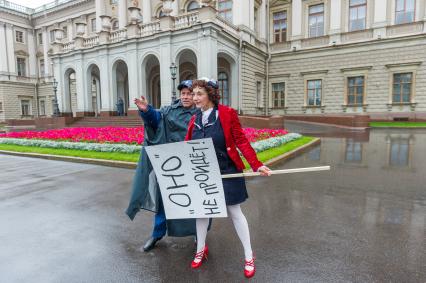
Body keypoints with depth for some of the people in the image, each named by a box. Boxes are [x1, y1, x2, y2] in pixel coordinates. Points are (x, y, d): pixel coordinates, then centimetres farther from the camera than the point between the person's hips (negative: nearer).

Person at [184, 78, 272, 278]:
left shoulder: (227, 113, -11)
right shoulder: (195, 119, 3)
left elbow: (241, 141, -12)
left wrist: (256, 165, -20)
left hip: (227, 172, -4)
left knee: (234, 212, 5)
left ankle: (249, 256, 23)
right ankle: (201, 249, 38)